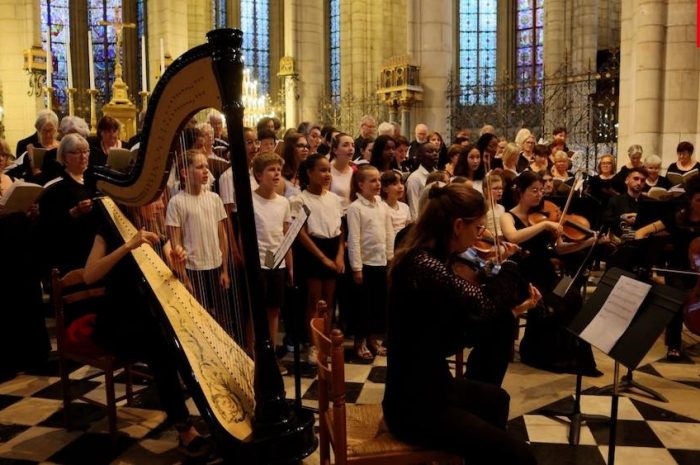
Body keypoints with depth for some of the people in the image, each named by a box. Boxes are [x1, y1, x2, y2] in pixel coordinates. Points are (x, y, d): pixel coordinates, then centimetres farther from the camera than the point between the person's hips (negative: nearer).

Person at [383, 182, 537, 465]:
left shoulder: (424, 259, 3)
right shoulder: (427, 267, -28)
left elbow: (453, 336, 9)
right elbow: (484, 306, -31)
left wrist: (512, 311, 7)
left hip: (422, 386, 10)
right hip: (416, 405, -10)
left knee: (496, 398, 33)